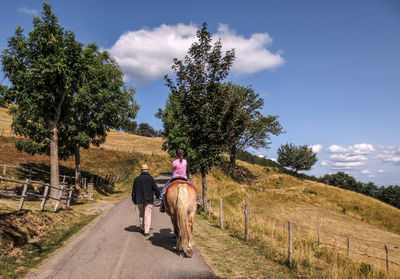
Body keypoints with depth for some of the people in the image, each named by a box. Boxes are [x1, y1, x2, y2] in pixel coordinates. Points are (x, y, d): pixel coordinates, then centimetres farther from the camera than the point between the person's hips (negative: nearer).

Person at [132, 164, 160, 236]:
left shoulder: (137, 179, 4)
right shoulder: (150, 178, -7)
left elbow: (133, 190, 9)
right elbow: (156, 189, -5)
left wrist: (134, 200, 19)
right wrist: (158, 196, 10)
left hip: (139, 200, 4)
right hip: (148, 200, -4)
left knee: (141, 214, 19)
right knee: (147, 215, 0)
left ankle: (142, 228, 29)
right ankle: (146, 231, -2)